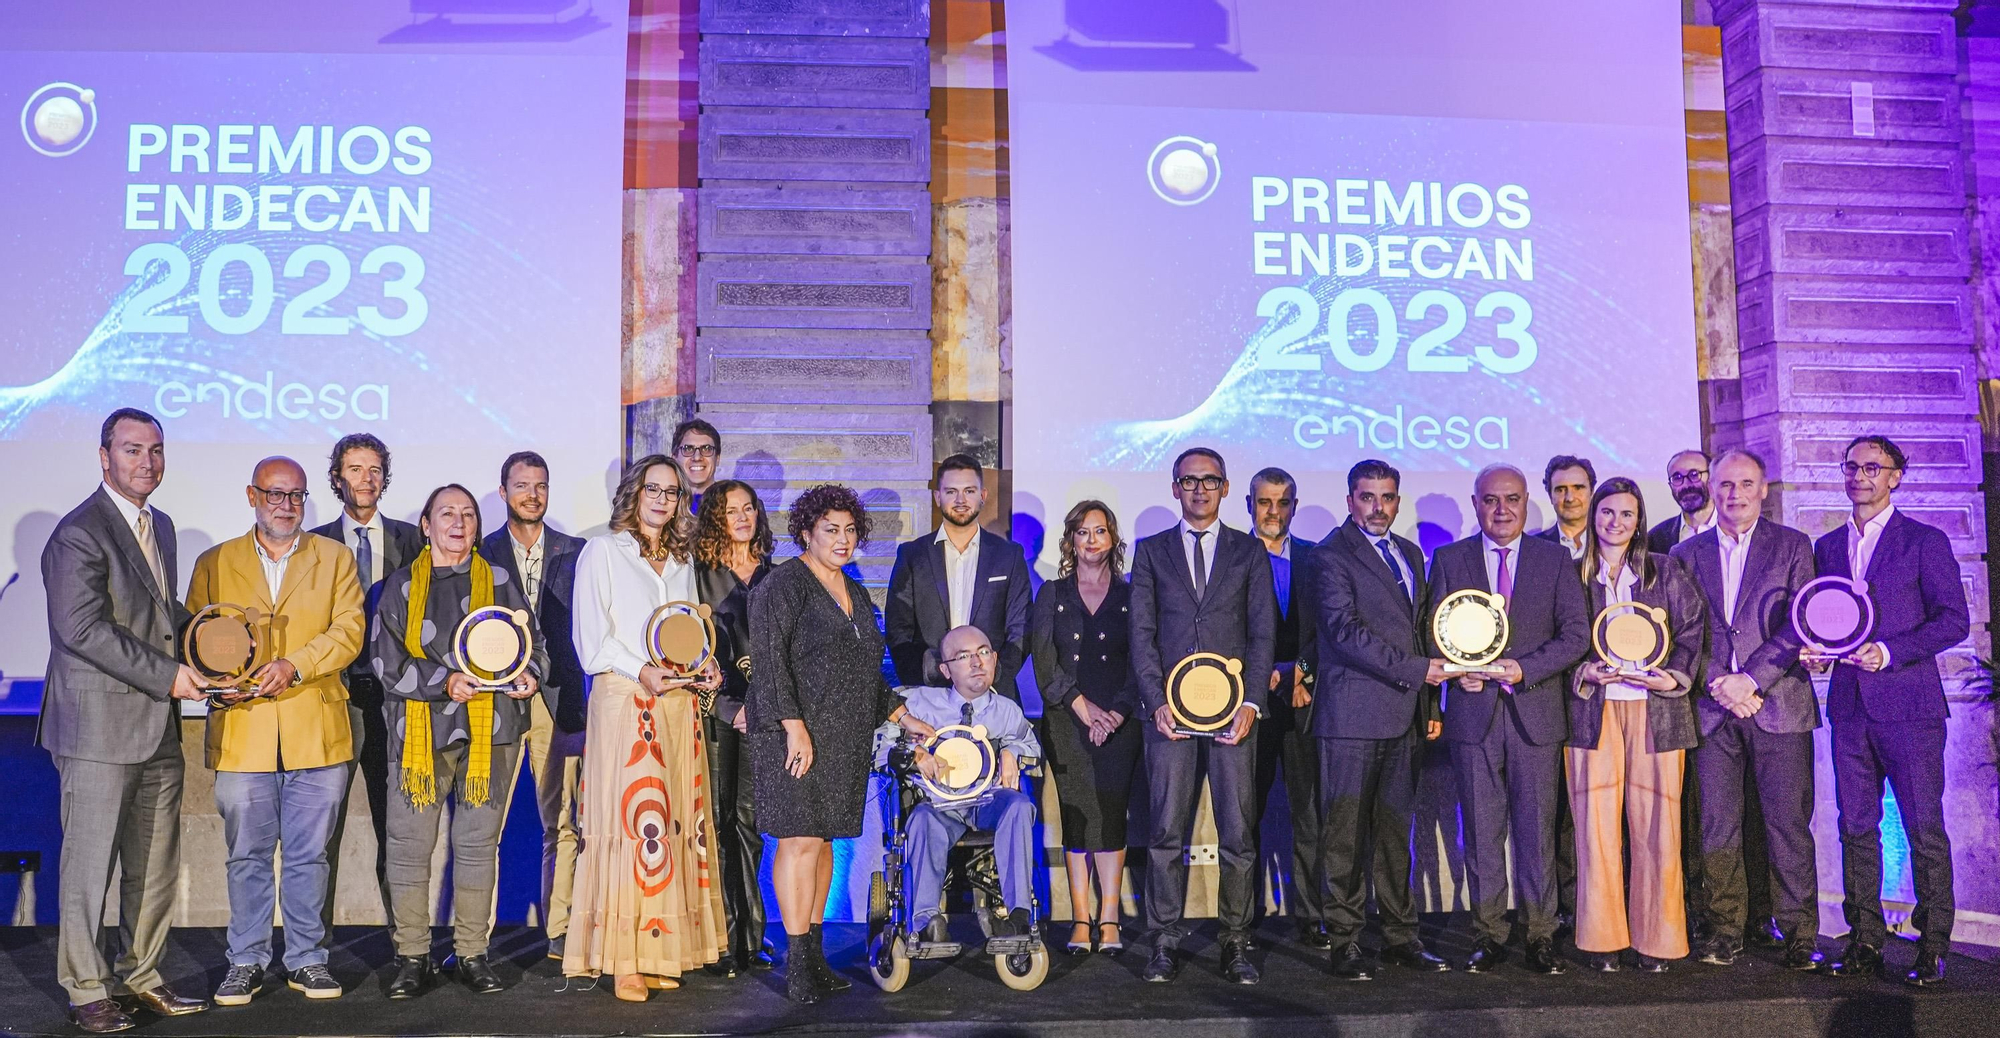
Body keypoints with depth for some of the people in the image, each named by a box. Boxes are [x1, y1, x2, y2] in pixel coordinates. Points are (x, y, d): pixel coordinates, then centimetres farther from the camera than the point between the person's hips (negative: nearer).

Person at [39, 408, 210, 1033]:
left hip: (158, 729, 8)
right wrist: (167, 674, -19)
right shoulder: (78, 534, -12)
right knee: (90, 861, 2)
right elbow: (84, 628, -19)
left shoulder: (160, 526, 16)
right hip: (99, 729, -8)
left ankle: (141, 977, 25)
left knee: (157, 864, 12)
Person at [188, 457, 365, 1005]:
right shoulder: (214, 564, 12)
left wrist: (294, 665, -17)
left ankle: (307, 960, 17)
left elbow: (349, 630, -2)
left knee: (309, 856, 6)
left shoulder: (334, 559, 9)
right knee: (247, 857, 6)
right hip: (242, 734, 0)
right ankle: (245, 963, 18)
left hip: (316, 731, 0)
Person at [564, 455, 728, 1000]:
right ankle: (624, 959, -5)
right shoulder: (602, 552, 3)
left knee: (678, 822, 2)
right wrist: (642, 671, -17)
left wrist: (705, 664, 2)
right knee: (631, 822, -9)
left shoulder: (682, 559, 19)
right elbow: (592, 639, -4)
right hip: (624, 703, -5)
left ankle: (666, 947, 7)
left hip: (679, 705, 5)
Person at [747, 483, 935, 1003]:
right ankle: (798, 964, -4)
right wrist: (795, 726, -20)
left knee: (824, 839, 9)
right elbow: (769, 661, -13)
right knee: (801, 839, -9)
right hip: (797, 734, -7)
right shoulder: (783, 585, -6)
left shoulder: (856, 593, 19)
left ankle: (814, 955, 14)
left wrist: (902, 716, 19)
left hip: (845, 740, 7)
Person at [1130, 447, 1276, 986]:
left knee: (1239, 832, 0)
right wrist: (1157, 701, -6)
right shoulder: (1151, 551, 12)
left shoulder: (1249, 551, 12)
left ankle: (1236, 943, 9)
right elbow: (1142, 633, 6)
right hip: (1170, 708, 0)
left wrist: (1250, 703, -6)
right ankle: (1166, 943, 7)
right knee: (1166, 831, -1)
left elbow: (1262, 633, 6)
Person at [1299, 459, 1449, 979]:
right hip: (1353, 716, -7)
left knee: (1395, 830, 11)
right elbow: (1345, 632, -15)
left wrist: (1430, 705, 17)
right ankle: (1344, 942, 5)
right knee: (1346, 834, -2)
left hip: (1403, 718, 7)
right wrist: (1416, 669, -15)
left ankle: (1400, 936, 18)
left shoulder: (1411, 554, 18)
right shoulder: (1331, 555, -5)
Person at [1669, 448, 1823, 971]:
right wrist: (1718, 683, -7)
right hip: (1713, 707, 2)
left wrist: (1750, 678, -11)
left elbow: (1800, 624, -2)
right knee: (1717, 826, 3)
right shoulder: (1686, 553, 11)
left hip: (1779, 703, -2)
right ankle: (1725, 929, 12)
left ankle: (1799, 934, 7)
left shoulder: (1792, 546, 6)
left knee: (1788, 824, -1)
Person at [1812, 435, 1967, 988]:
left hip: (1908, 703, -4)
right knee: (1857, 826, 6)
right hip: (1850, 707, 4)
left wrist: (1889, 652, -15)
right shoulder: (1827, 546, 15)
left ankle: (1932, 946, 6)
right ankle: (1865, 941, 13)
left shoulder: (1924, 541, 1)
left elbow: (1954, 619, -5)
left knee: (1924, 828, -2)